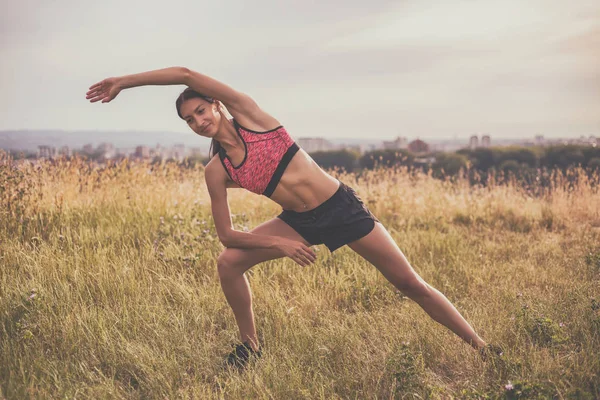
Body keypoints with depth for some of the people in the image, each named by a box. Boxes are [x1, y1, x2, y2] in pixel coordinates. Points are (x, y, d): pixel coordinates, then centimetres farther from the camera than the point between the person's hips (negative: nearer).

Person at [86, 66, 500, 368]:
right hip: (300, 222, 4)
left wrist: (123, 80, -12)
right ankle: (250, 345, 12)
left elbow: (186, 74, -19)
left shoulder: (248, 113, -11)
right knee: (228, 263, -10)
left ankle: (481, 347, 13)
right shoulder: (216, 170, -3)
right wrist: (277, 243, -14)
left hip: (343, 207, -3)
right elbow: (227, 235, -2)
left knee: (410, 284, -1)